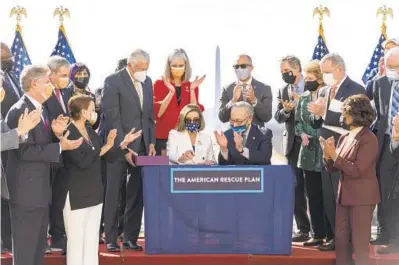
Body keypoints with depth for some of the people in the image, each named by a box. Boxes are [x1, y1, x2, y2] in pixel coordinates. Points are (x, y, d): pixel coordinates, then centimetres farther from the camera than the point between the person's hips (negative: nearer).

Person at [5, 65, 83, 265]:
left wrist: (57, 134, -3)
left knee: (39, 247, 18)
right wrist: (60, 146, -23)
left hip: (40, 188, 10)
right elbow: (25, 151, -24)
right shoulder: (20, 111, -18)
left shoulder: (41, 109, 13)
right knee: (25, 249, -3)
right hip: (26, 189, -10)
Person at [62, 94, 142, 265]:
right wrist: (106, 146, -15)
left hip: (94, 193, 8)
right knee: (76, 241, -1)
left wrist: (124, 143, 2)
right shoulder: (68, 133, -14)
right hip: (76, 195, -8)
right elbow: (83, 161, -22)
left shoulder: (90, 131, 11)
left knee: (92, 241, 11)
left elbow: (105, 156, 13)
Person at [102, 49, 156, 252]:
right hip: (120, 146, -5)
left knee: (137, 194, 5)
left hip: (142, 146, 5)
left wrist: (151, 142, 7)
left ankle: (131, 237, 11)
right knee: (114, 195, 1)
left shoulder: (147, 82, 12)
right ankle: (111, 239, 5)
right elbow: (112, 117, -13)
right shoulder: (113, 81, -8)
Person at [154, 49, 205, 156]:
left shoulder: (191, 86, 9)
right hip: (163, 136, -2)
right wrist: (171, 92, -17)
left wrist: (192, 90, -9)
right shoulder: (159, 84, 1)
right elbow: (157, 113, -10)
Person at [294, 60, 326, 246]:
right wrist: (302, 134, -2)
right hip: (309, 152, 6)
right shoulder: (303, 98, 10)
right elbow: (298, 121, 15)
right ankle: (318, 234, 17)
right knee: (312, 194, 9)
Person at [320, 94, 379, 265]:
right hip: (344, 195, 7)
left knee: (360, 243, -1)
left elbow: (357, 170, -18)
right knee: (341, 241, 11)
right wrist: (327, 155, -9)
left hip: (362, 198, -7)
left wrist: (334, 155, -18)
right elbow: (332, 168, 11)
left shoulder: (369, 139, -13)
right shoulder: (344, 138, 8)